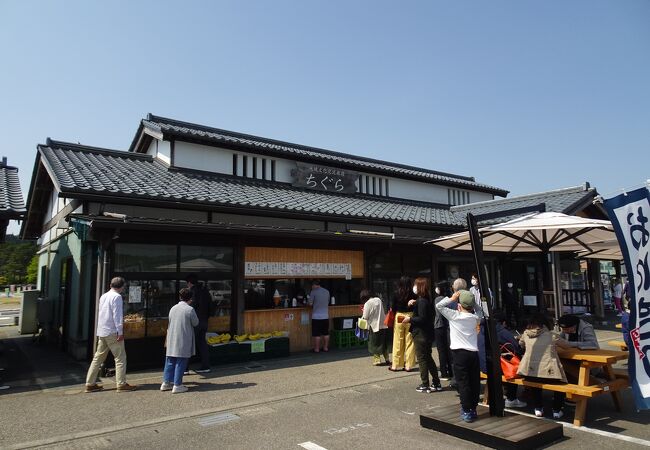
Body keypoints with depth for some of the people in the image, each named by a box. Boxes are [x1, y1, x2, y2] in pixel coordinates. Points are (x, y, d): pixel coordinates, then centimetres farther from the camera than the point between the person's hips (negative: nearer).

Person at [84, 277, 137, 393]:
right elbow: (117, 315, -16)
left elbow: (99, 314, 19)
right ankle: (121, 384, 0)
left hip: (101, 332, 8)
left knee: (98, 357, 13)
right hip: (112, 332, -8)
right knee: (120, 357, -1)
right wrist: (120, 332, -16)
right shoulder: (117, 297, -11)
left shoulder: (103, 296, 15)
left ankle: (90, 384, 15)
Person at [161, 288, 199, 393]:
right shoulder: (190, 309, -13)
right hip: (183, 341, -6)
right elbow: (195, 323, -2)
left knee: (170, 361, 15)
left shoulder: (173, 308, 6)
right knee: (180, 363, 2)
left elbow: (170, 323, 14)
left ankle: (166, 382, 21)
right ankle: (177, 385, 5)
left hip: (171, 339, 6)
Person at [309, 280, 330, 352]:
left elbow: (310, 303, -7)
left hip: (316, 316, -5)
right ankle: (325, 347, 18)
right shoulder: (327, 291, 8)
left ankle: (317, 349, 6)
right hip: (325, 316, 5)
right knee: (326, 333, 12)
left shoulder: (313, 292, -8)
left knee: (316, 334, 1)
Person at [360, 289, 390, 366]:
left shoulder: (367, 303, -14)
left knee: (374, 344, 7)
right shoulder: (378, 300, 4)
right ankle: (387, 359, 19)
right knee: (384, 343, 17)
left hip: (374, 326, -6)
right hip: (383, 325, 6)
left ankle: (377, 360, 7)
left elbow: (365, 317, -12)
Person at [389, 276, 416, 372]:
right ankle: (409, 365, 12)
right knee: (410, 342, 8)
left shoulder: (396, 295, -7)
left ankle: (396, 365, 16)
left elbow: (392, 308, -4)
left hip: (399, 318, 0)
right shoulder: (413, 295, -8)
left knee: (398, 342, 8)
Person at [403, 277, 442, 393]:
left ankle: (425, 385, 8)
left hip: (421, 334, -10)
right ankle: (436, 383, 23)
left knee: (422, 359, 1)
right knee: (428, 357, 17)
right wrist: (414, 303, 9)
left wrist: (410, 319, -13)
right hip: (428, 334, 10)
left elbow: (422, 319, -25)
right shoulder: (427, 299, 10)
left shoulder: (422, 301, -20)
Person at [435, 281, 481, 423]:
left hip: (460, 353, -4)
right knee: (474, 382, 10)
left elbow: (438, 306, -2)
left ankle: (467, 411, 4)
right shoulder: (475, 319, 5)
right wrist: (464, 294, 17)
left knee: (463, 383, 1)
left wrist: (452, 298, 2)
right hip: (474, 353, 4)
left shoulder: (455, 316, -7)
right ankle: (473, 409, 19)